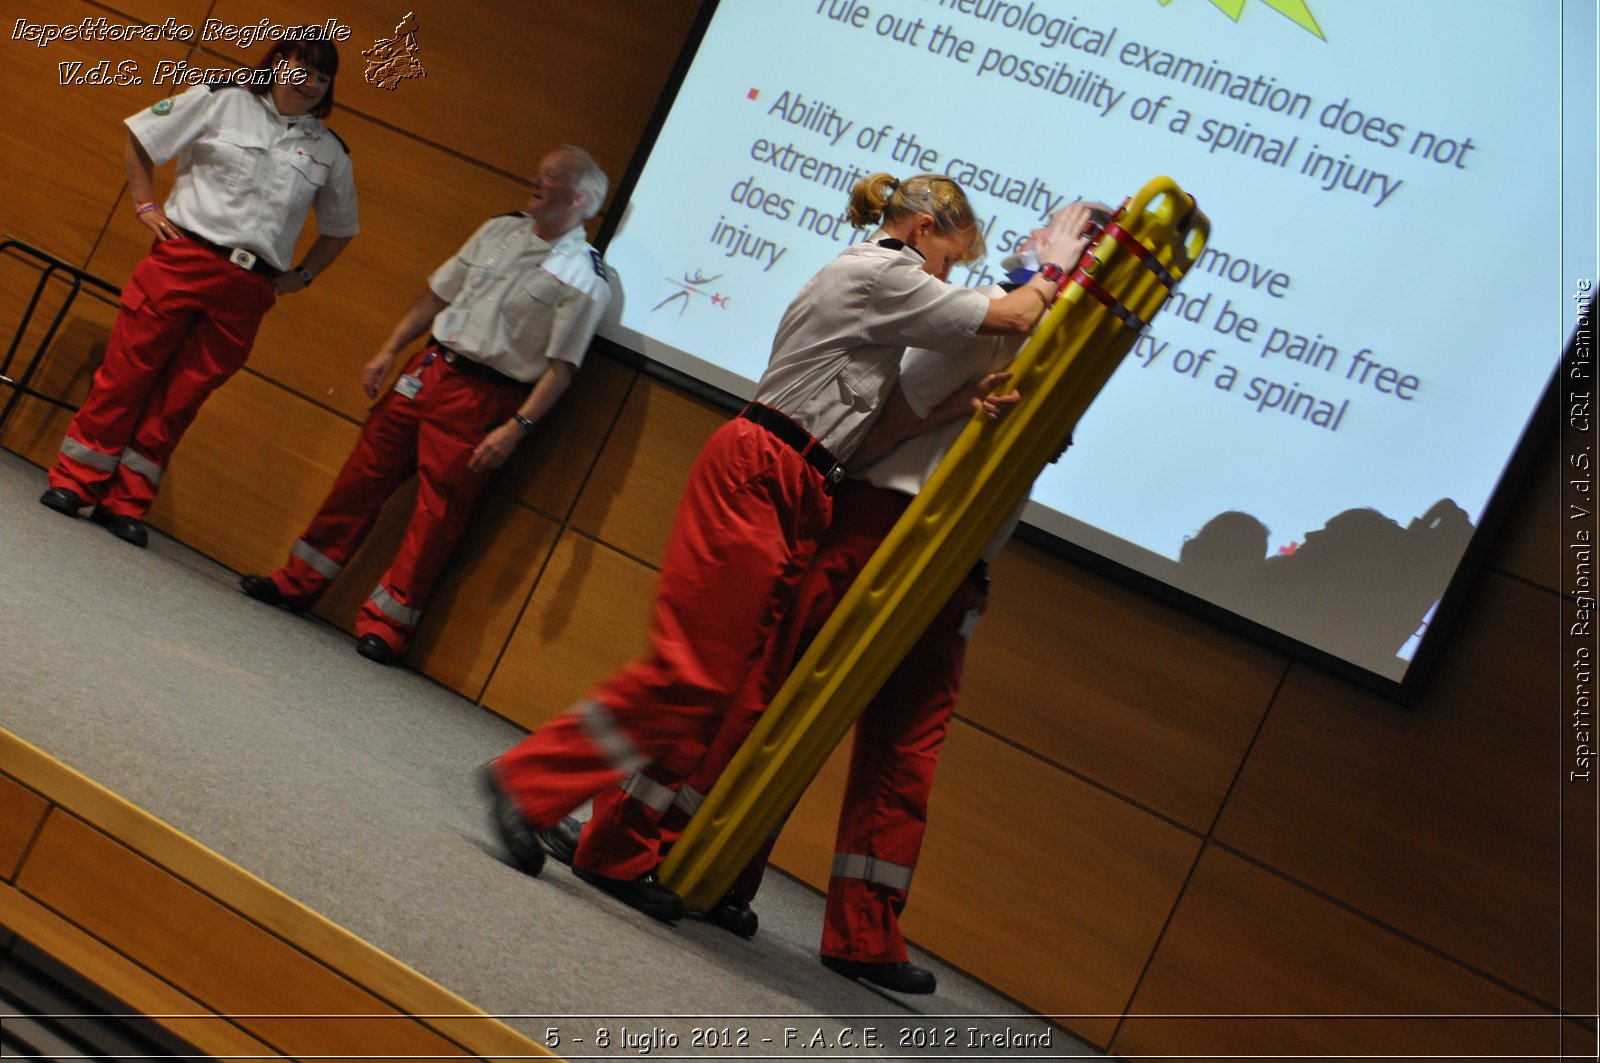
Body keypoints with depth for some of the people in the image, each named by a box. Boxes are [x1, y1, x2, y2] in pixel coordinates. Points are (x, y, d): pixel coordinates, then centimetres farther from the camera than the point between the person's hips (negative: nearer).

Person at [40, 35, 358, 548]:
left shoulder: (329, 152, 11)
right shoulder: (222, 102, 4)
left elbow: (339, 229, 23)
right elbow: (138, 140, 10)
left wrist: (302, 276, 12)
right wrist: (146, 205, 2)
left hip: (248, 290, 2)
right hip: (183, 259, -2)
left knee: (179, 399, 4)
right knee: (126, 371, 0)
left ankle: (125, 503, 12)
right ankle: (74, 482, 10)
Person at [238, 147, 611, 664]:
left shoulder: (584, 277, -10)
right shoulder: (500, 229, 9)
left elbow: (561, 366, -13)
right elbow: (438, 293, 15)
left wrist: (516, 428, -19)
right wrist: (390, 349, 10)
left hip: (483, 397, -6)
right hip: (427, 369, 6)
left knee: (439, 509, -2)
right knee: (365, 471, 9)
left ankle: (386, 620, 8)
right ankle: (299, 580, 19)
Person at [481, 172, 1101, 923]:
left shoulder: (871, 283, 26)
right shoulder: (880, 272, -4)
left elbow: (859, 437, 15)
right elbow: (1011, 317, -4)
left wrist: (954, 408, 3)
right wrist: (1053, 264, 14)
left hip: (790, 494, 10)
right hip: (755, 476, -10)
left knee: (733, 683, 4)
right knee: (693, 668, -12)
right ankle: (527, 781, -6)